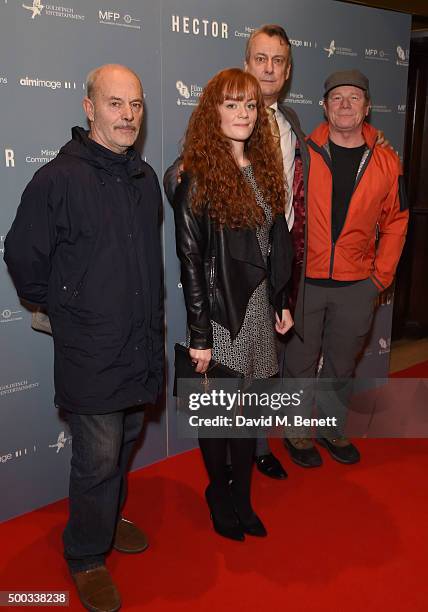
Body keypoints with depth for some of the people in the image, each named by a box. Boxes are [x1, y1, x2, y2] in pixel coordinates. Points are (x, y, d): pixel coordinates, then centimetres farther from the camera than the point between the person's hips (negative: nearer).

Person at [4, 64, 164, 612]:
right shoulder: (59, 179, -15)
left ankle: (110, 519, 45)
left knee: (125, 442, 21)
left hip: (141, 345, 7)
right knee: (98, 457, 3)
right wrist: (61, 309, 2)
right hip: (90, 354, -6)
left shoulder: (145, 177, 7)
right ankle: (86, 556, 26)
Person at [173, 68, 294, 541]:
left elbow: (276, 244, 13)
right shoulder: (197, 178, -12)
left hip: (259, 307, 6)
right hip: (220, 312, -6)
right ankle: (219, 495, 33)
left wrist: (281, 302, 12)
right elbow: (190, 262, -14)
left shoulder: (264, 169, 8)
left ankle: (242, 498, 33)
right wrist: (199, 336, -14)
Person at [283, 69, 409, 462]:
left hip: (357, 285, 2)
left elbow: (395, 221, 9)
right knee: (300, 362, 9)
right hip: (304, 280, -2)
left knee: (341, 364, 15)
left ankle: (332, 429, 35)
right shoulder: (303, 154, -4)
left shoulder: (385, 162, 2)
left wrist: (382, 274, 4)